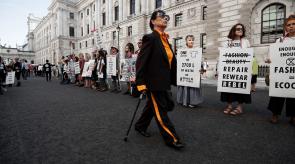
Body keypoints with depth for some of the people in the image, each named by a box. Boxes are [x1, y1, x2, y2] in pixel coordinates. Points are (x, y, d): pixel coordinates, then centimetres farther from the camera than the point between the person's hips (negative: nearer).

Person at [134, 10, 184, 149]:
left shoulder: (165, 39, 14)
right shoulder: (150, 38, -11)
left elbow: (170, 61, 14)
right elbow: (141, 61, -16)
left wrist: (171, 80, 13)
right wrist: (140, 83, -20)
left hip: (164, 82, 9)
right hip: (153, 82, -9)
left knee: (152, 106, 20)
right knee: (160, 110, 2)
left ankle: (140, 126, 40)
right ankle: (171, 139, 15)